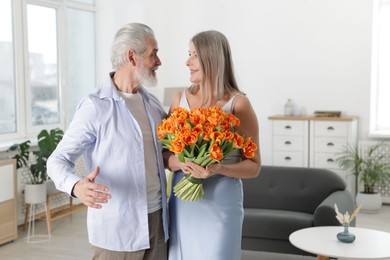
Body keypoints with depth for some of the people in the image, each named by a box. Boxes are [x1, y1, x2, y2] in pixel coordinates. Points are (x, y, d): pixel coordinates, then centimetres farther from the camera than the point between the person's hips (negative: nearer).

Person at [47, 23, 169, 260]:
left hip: (159, 222, 6)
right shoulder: (96, 106, -13)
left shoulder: (153, 104, 7)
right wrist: (76, 186, -30)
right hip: (117, 229, -6)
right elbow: (58, 160, -11)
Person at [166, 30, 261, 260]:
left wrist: (219, 169, -22)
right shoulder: (180, 99, 4)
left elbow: (254, 166, -6)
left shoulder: (238, 104, -8)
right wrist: (178, 162, -14)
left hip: (220, 202, -3)